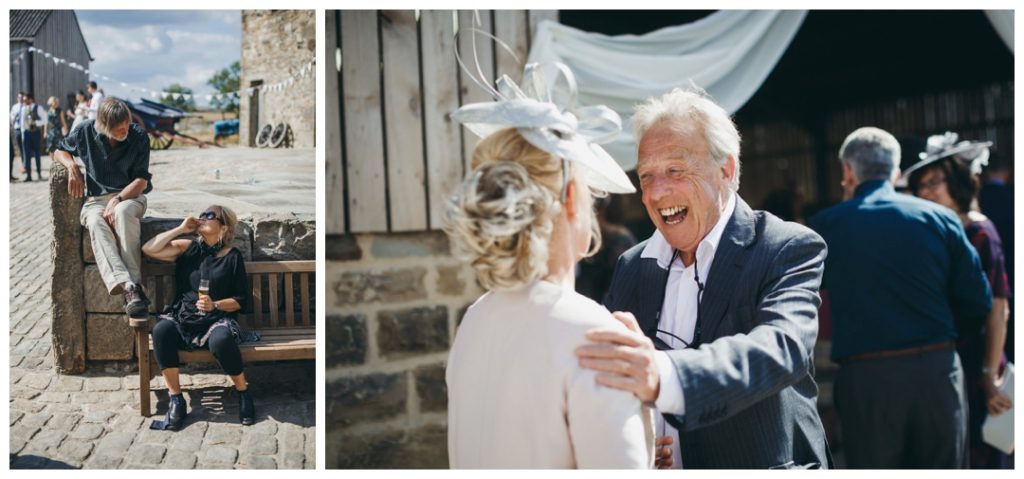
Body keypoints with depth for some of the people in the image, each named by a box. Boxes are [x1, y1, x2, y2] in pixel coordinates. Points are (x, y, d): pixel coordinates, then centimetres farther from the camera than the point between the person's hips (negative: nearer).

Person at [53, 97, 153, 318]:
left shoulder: (139, 136, -4)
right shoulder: (86, 131, 1)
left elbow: (142, 180, -5)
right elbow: (60, 151, 20)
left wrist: (118, 199, -21)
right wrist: (72, 166, -3)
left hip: (130, 196, -1)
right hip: (96, 199, 1)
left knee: (123, 212, -40)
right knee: (96, 223, -36)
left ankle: (133, 282, -48)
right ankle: (129, 288, -55)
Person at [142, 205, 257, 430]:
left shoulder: (232, 256, 7)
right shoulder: (188, 248, 16)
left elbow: (240, 300, 5)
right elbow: (148, 249, 6)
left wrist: (215, 305, -14)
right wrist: (181, 229, 6)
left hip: (218, 319, -3)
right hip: (184, 318, 3)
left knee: (221, 340, -38)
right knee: (161, 330, -32)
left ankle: (244, 394, -12)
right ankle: (176, 400, -22)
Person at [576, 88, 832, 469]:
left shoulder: (790, 250, -14)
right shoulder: (631, 266, 0)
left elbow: (782, 347, -32)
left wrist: (664, 376, -49)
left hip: (764, 462, -4)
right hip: (653, 466, 4)